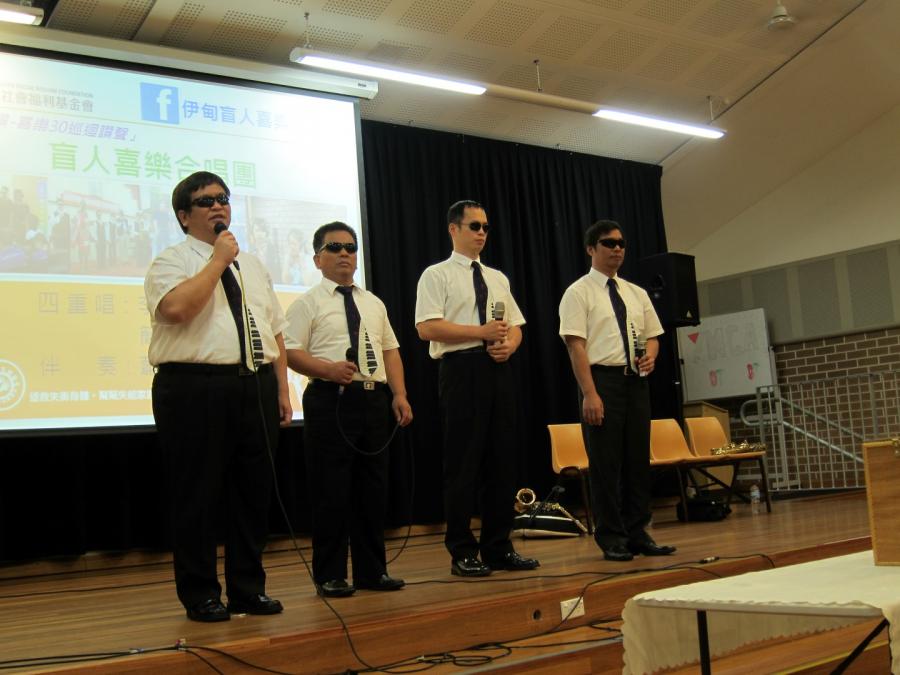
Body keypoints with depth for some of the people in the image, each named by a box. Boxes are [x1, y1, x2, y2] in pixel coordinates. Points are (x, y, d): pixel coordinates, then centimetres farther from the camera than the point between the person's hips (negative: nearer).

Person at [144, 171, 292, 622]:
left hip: (255, 387, 6)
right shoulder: (172, 261, 0)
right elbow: (175, 308, -22)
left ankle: (248, 588, 22)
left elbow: (275, 331, 18)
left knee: (253, 492, 9)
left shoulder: (252, 266, 19)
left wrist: (282, 390, 9)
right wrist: (218, 259, -12)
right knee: (198, 495, 0)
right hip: (195, 389, -6)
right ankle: (201, 596, 13)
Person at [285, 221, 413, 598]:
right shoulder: (308, 303, 1)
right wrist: (329, 369, -24)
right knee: (331, 491, -2)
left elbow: (390, 350, 17)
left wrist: (400, 394, 6)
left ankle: (372, 571, 20)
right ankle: (330, 576, 9)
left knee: (373, 489, 9)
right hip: (330, 400, -5)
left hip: (374, 399, 6)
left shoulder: (374, 304, 19)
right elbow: (291, 352, -8)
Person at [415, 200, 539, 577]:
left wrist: (508, 344, -4)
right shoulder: (437, 275, 0)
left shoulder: (497, 278, 20)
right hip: (462, 371, -6)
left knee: (502, 460, 7)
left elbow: (515, 326, 20)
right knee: (464, 462, -3)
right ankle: (463, 553, 6)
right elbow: (427, 328, -12)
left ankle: (498, 548, 16)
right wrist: (482, 332, -15)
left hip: (498, 369, 6)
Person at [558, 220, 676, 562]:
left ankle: (638, 534, 18)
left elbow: (652, 336, 20)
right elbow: (576, 345, -10)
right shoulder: (579, 293, -3)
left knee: (638, 461, 9)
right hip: (602, 380, -6)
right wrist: (590, 394, -19)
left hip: (636, 380, 6)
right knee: (605, 464, -1)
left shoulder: (637, 294, 16)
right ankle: (612, 539, 8)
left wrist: (650, 355, -4)